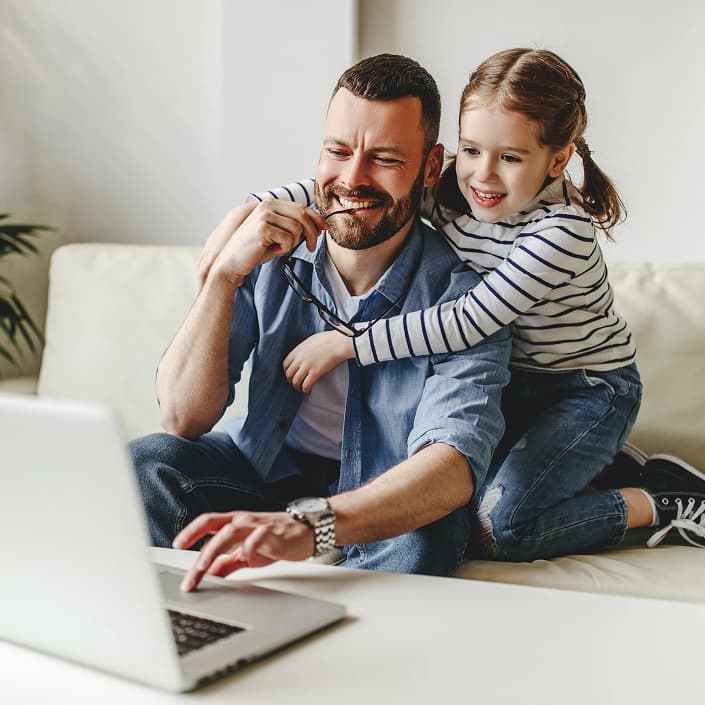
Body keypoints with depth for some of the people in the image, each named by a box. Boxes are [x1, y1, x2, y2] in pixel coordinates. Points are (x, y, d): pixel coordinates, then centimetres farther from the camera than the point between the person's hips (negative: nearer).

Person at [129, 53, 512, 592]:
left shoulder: (460, 293, -21)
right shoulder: (270, 256, -13)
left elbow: (455, 462, -38)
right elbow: (183, 420, -16)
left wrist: (309, 524, -56)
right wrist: (224, 274, -30)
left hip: (392, 496, -2)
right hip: (270, 465, 3)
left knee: (413, 547, -36)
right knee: (146, 463, -23)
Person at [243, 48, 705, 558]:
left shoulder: (563, 230, -29)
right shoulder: (449, 190, -11)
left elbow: (470, 322, -33)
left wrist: (343, 344, -31)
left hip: (591, 387, -7)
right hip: (512, 382, 7)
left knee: (495, 529, -20)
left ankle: (661, 501, 0)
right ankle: (594, 461, 13)